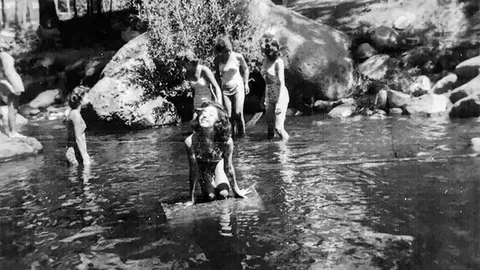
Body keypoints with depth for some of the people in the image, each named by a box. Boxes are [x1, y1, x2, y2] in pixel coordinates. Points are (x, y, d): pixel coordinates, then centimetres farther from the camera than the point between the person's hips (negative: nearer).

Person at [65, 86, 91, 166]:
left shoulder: (73, 112, 12)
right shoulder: (76, 114, -16)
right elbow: (78, 138, -18)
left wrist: (85, 154, 20)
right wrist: (85, 158, -17)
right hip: (76, 153, -9)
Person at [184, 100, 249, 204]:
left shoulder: (227, 141, -34)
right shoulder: (190, 141, -34)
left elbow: (228, 167, -18)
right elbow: (194, 170, -22)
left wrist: (236, 190, -6)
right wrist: (192, 198, -14)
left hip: (218, 165, 0)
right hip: (203, 170, 0)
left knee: (223, 193, -18)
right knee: (210, 196, -13)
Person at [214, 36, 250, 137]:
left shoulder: (238, 57, -9)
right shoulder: (217, 60, -5)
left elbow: (245, 69, 8)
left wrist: (246, 84, 5)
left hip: (238, 87, -1)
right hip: (225, 89, 1)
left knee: (238, 113, -10)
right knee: (228, 115, -6)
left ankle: (242, 135, 6)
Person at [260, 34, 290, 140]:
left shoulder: (278, 61, -14)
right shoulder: (265, 61, 7)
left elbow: (281, 83, -17)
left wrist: (279, 103, -22)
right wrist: (264, 97, 17)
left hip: (280, 96, -7)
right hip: (269, 97, 7)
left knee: (278, 127, -8)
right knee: (270, 127, 6)